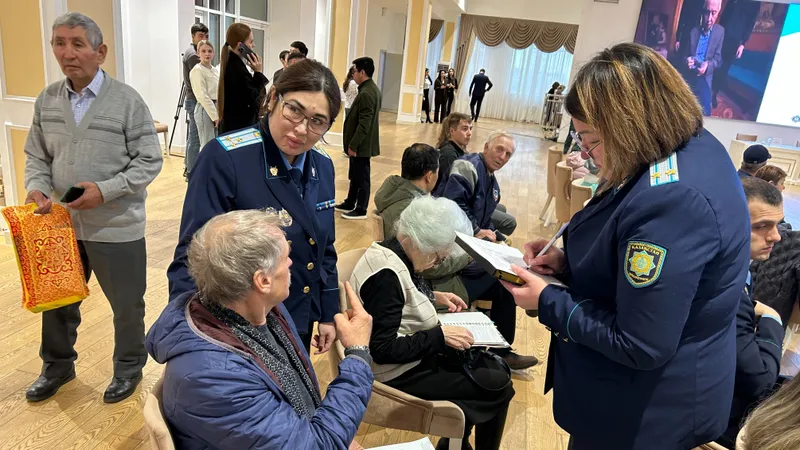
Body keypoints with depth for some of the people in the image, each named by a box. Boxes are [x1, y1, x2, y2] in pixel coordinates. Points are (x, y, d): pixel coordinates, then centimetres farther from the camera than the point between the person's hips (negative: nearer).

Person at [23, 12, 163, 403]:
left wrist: (105, 190, -22)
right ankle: (57, 366, 44)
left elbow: (149, 162, -12)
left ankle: (129, 367, 35)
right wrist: (36, 187, -10)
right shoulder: (47, 100, 3)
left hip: (116, 227, -5)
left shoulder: (127, 100, -12)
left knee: (126, 305, 11)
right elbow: (36, 156, 10)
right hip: (61, 223, 5)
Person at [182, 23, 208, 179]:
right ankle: (192, 172, -2)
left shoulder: (191, 52, 17)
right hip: (197, 100, -10)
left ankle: (188, 167, 24)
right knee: (196, 138, -6)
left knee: (192, 137, 16)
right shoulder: (193, 54, -14)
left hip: (193, 99, 10)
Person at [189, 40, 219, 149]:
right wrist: (215, 116, -19)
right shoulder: (197, 70, -9)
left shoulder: (214, 70, 15)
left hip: (215, 109, 8)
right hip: (205, 110, -8)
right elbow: (202, 96, -16)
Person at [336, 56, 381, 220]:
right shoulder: (372, 88, 11)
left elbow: (364, 124, -25)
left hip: (361, 145, -10)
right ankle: (349, 204, 32)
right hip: (362, 143, 10)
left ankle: (361, 210, 12)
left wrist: (353, 145, -19)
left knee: (361, 177, 1)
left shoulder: (366, 93, -22)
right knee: (355, 175, 19)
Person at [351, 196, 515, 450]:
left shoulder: (392, 250, -1)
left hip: (414, 354, 10)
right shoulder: (385, 275, -29)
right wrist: (440, 336, -23)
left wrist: (433, 297, 4)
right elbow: (383, 349, -28)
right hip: (400, 372, -10)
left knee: (490, 363, 15)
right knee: (497, 386, -5)